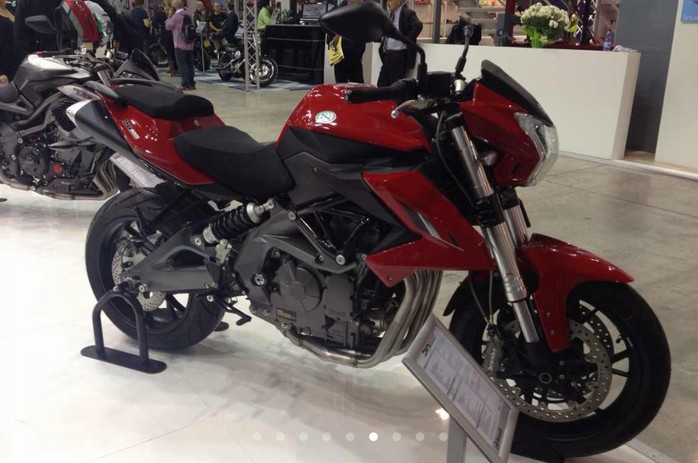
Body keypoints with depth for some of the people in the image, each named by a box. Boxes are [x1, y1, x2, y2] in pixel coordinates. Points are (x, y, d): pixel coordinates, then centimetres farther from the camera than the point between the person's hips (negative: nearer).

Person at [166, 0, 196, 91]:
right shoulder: (190, 14, 5)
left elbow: (168, 27, -7)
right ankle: (191, 83, 14)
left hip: (180, 45, -6)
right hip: (190, 44, 6)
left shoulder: (176, 16, -15)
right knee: (190, 64, 11)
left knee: (182, 64, -3)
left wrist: (170, 15, 0)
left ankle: (185, 84, -6)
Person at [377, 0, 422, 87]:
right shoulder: (392, 14, 17)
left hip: (399, 56, -8)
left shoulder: (407, 13, -7)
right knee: (382, 85, 6)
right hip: (388, 55, 8)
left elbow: (418, 26, -24)